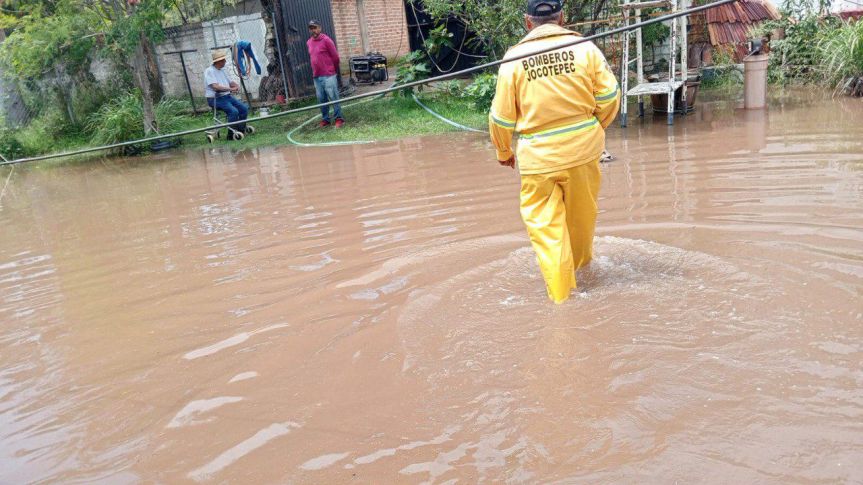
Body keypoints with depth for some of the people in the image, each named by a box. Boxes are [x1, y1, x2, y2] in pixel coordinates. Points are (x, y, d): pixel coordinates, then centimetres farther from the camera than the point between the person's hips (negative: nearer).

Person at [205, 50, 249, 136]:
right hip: (215, 99, -9)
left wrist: (236, 86, -2)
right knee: (234, 111, -29)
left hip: (227, 96, 9)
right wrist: (230, 89, -27)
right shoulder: (209, 71, -10)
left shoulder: (221, 71, 18)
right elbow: (215, 87, -23)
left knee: (244, 108, -8)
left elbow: (230, 82, 22)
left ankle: (241, 130, 2)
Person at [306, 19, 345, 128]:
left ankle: (339, 118, 0)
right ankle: (325, 119, 15)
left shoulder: (326, 40, -6)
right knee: (321, 99, 8)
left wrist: (333, 70, 4)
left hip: (328, 75, -6)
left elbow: (335, 57, -5)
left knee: (333, 97, -5)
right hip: (316, 76, 6)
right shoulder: (309, 42, 13)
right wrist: (315, 72, 18)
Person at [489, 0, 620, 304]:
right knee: (582, 213, 22)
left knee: (544, 224, 7)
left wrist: (503, 151, 16)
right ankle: (581, 261, 45)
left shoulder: (514, 58, -4)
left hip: (539, 156, -2)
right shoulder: (584, 47, -2)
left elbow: (501, 116, -1)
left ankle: (560, 295, 10)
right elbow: (609, 96, -1)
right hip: (583, 148, 3)